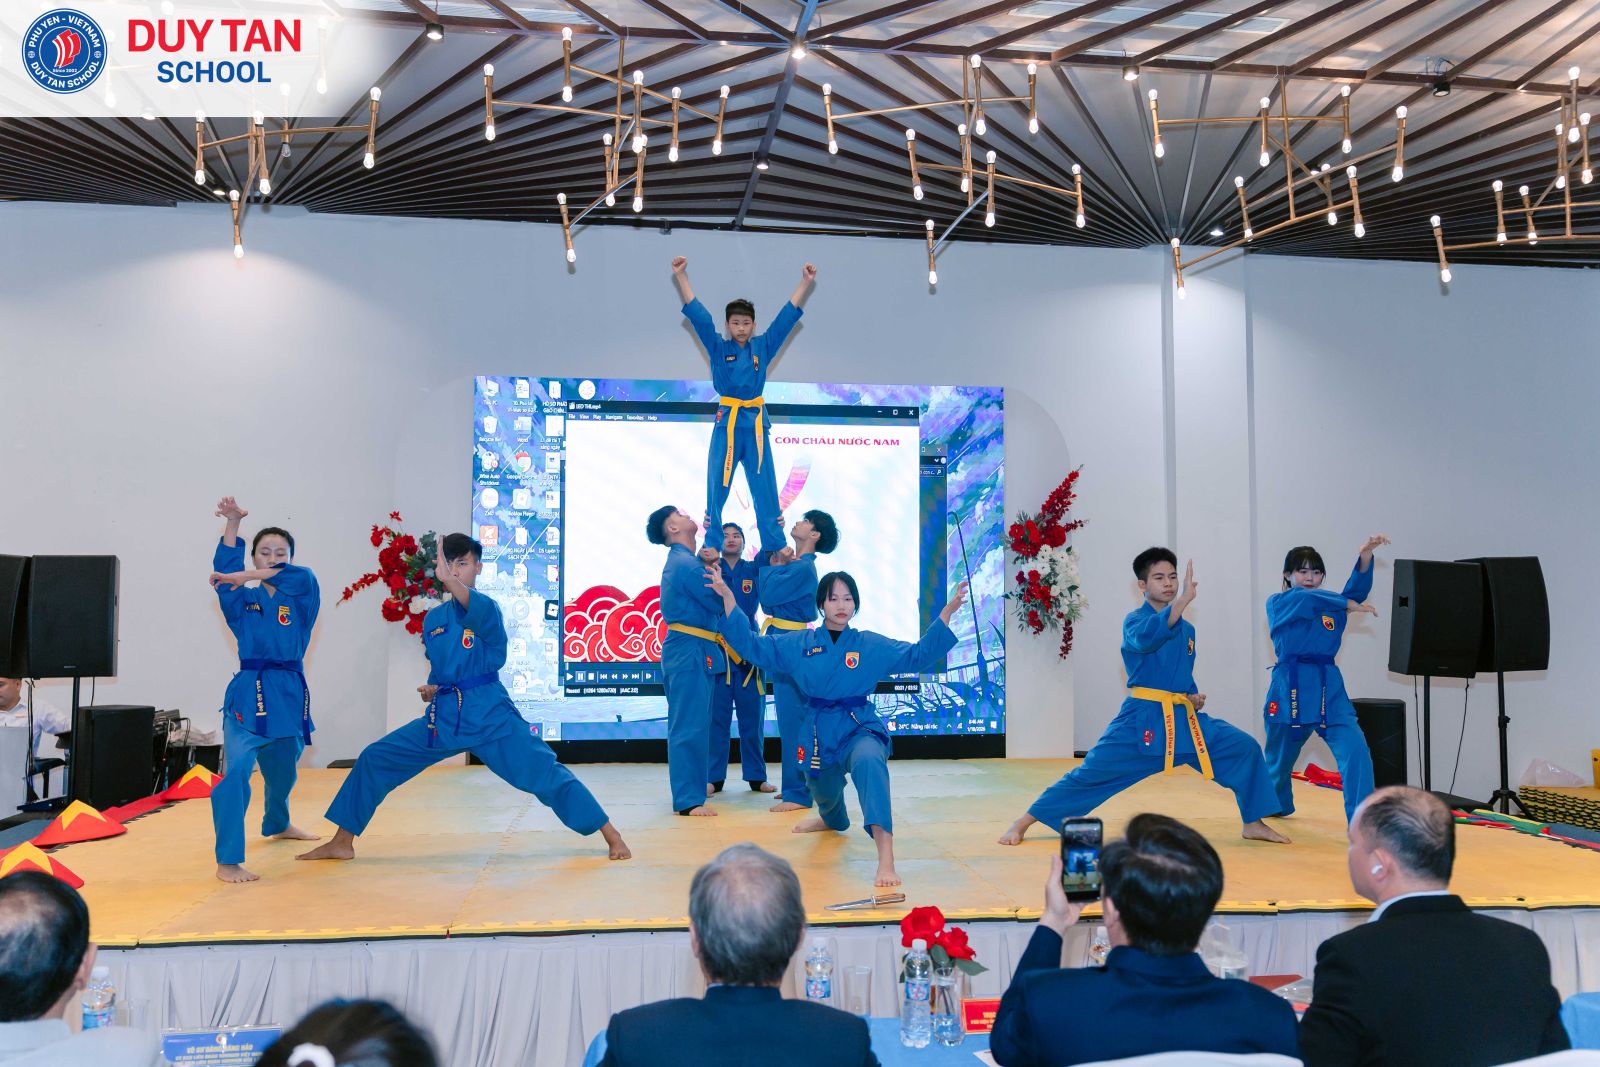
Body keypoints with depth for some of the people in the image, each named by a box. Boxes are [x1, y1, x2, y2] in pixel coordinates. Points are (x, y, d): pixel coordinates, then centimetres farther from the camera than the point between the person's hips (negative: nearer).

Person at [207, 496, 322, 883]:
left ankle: (277, 825, 54)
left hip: (288, 694, 2)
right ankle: (228, 861, -17)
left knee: (282, 768, 24)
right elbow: (224, 571, -11)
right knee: (237, 770, -21)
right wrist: (232, 523, -20)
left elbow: (298, 576, -18)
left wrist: (241, 576, -17)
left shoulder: (302, 597, 2)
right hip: (249, 694, -2)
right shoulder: (243, 600, 4)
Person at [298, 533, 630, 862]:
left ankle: (612, 836, -1)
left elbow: (481, 612, -35)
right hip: (443, 715, 6)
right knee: (374, 760, 3)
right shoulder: (432, 619, 10)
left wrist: (450, 579, -51)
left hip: (489, 714, -6)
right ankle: (341, 843, 18)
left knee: (544, 772, -12)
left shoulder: (487, 609, -7)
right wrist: (432, 687, 3)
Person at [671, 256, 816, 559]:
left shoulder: (763, 348, 8)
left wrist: (806, 282, 4)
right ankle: (713, 544, 7)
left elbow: (786, 316, 8)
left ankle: (775, 544, 14)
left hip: (755, 422, 2)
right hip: (727, 422, -2)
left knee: (765, 487, 6)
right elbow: (699, 315, -4)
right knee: (717, 487, 0)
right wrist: (681, 277, -12)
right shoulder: (718, 348, 3)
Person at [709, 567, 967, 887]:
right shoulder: (798, 644, 1)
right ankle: (832, 819, 67)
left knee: (868, 762, -37)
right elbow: (751, 645, 1)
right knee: (824, 792, 24)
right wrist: (728, 598, -8)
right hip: (818, 734, 3)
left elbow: (919, 656, -5)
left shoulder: (872, 645, -2)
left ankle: (886, 858, -44)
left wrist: (947, 613, -16)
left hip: (859, 729, -3)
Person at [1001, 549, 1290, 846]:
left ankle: (1253, 824, 13)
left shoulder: (1187, 629, 15)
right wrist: (1184, 599, -38)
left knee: (1244, 748, -4)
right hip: (1142, 719, -5)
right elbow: (1145, 637, -32)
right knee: (1090, 772, -9)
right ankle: (1022, 824, 0)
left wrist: (1193, 697, 6)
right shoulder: (1135, 619, -5)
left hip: (1185, 718, 6)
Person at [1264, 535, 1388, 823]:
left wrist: (1365, 555, -25)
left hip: (1328, 688, 2)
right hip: (1290, 688, -1)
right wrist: (1347, 604, -16)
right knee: (1280, 756, 17)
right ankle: (1277, 805, 45)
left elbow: (1357, 588, -8)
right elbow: (1304, 600, -19)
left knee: (1355, 750, -19)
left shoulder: (1333, 606, 11)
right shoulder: (1277, 603, 3)